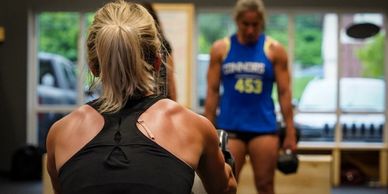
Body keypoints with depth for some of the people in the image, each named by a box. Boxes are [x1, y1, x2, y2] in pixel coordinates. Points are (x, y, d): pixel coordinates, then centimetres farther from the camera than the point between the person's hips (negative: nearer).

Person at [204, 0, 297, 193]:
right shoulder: (220, 48, 2)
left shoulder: (274, 50, 0)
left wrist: (290, 133, -4)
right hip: (229, 127, 0)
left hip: (264, 127, 0)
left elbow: (284, 93, 0)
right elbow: (212, 92, 3)